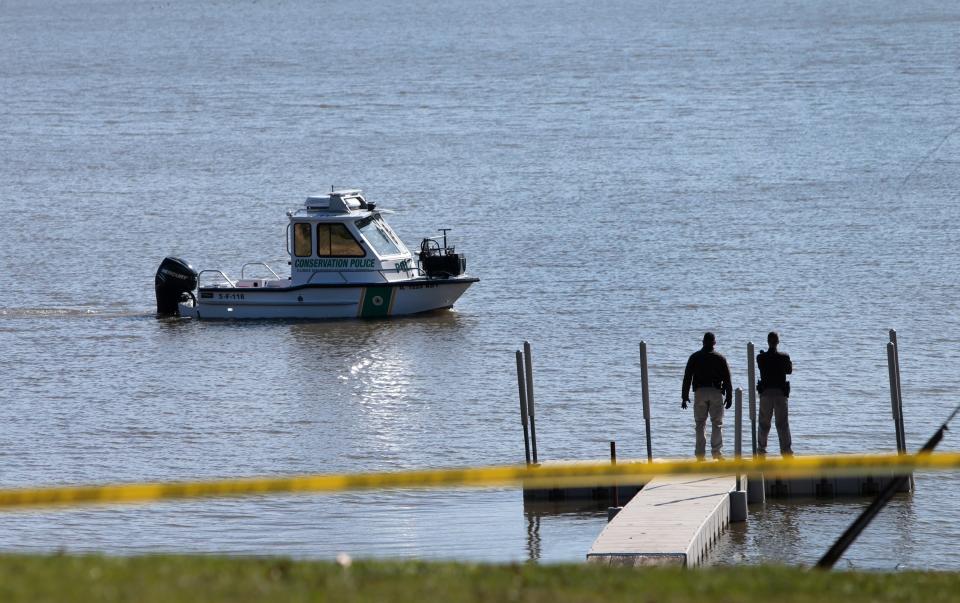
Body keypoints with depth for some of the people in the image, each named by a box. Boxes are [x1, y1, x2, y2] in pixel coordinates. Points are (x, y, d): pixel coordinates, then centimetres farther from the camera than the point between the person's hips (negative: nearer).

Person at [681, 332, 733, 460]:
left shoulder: (695, 357, 5)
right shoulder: (720, 358, 3)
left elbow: (687, 377, 3)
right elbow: (727, 379, 1)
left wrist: (685, 397, 6)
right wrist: (729, 397, 5)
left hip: (700, 392, 1)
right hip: (716, 392, -1)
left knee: (700, 424, 4)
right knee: (717, 424, 4)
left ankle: (700, 454, -2)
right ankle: (717, 452, -4)